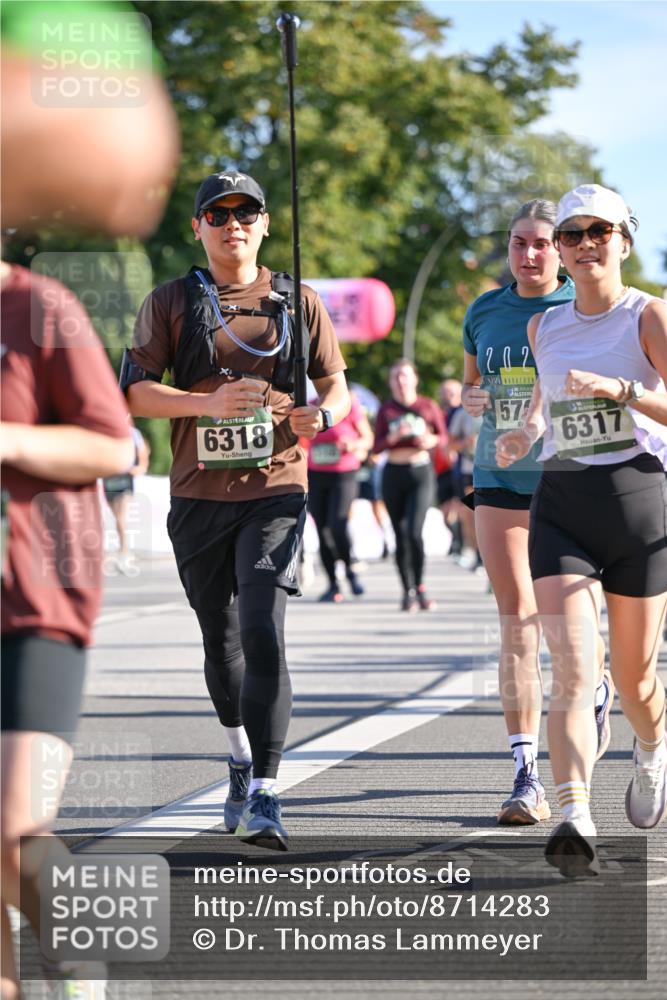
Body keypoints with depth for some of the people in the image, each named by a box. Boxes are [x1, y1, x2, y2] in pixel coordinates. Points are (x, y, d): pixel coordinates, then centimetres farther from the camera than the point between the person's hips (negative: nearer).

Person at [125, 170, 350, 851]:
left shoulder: (297, 302, 7)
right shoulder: (170, 303, 5)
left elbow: (335, 383, 13)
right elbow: (134, 391, -3)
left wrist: (321, 415, -11)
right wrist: (211, 402, -20)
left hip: (275, 493, -2)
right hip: (199, 496, 2)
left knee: (263, 635, -17)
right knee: (221, 641, 14)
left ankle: (263, 798, -20)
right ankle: (241, 760, 39)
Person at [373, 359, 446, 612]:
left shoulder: (429, 407, 3)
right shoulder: (386, 410, 7)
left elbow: (443, 437, 9)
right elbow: (377, 447, 3)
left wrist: (431, 440, -12)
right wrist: (394, 436, -15)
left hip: (421, 473, -2)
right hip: (393, 474, 2)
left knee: (414, 532, -17)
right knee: (400, 536, 3)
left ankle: (419, 587, -3)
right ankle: (408, 591, 12)